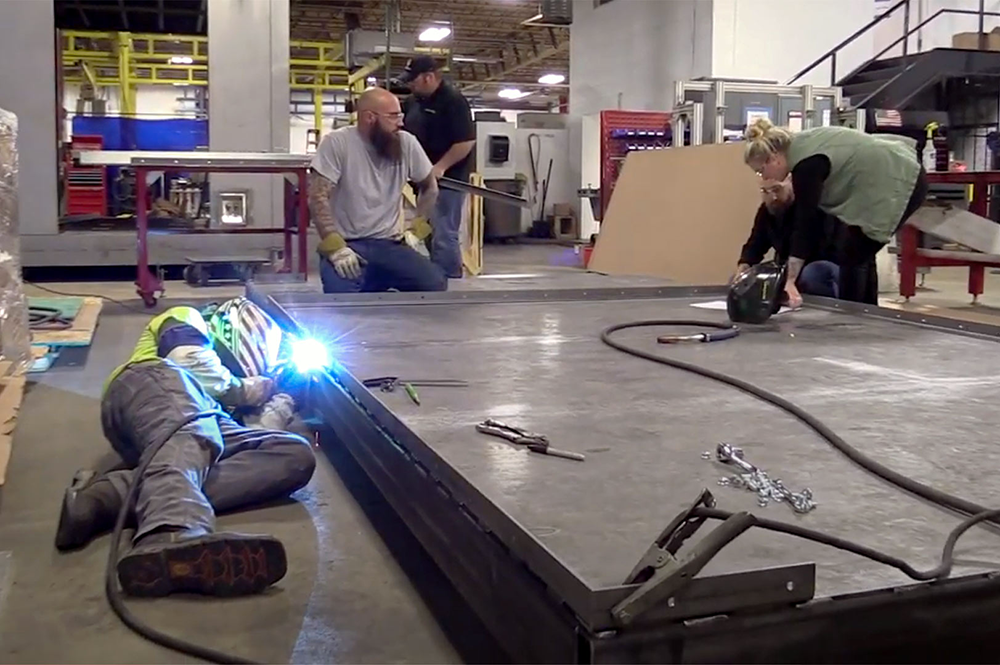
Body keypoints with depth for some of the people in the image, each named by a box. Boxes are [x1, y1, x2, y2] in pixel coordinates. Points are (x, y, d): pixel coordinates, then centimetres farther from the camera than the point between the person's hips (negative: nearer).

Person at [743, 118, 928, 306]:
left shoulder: (806, 164, -23)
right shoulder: (798, 147, 4)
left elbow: (805, 223, -27)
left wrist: (789, 282, -28)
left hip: (899, 183, -10)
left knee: (851, 255, -5)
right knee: (859, 252, 15)